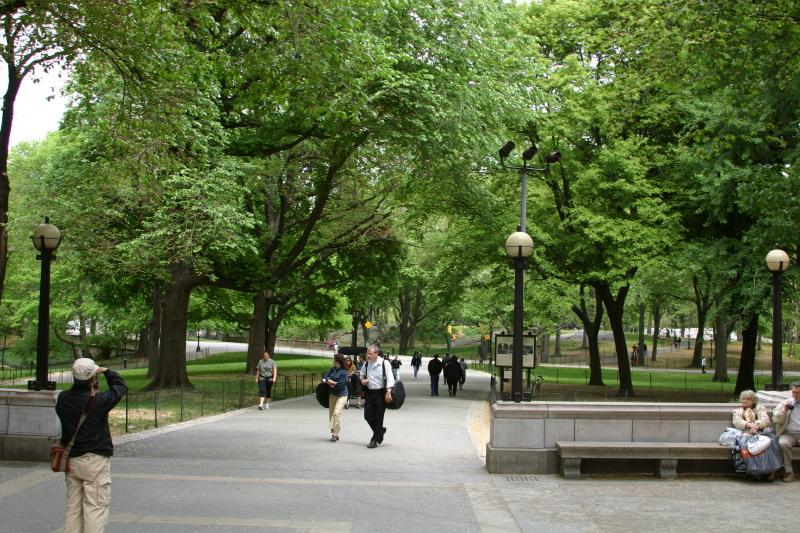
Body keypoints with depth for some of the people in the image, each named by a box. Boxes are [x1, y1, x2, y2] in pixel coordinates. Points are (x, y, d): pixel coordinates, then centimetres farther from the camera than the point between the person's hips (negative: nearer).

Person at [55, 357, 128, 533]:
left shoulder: (63, 399, -2)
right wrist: (106, 371, 11)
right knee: (96, 506, -1)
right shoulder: (99, 400, -17)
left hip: (71, 460, 6)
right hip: (95, 460, -6)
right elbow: (121, 387, -2)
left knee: (73, 506, 15)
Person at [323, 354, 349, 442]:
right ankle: (333, 432, 21)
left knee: (336, 413, -17)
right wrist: (329, 380, -18)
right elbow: (325, 377, 2)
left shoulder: (343, 372, -16)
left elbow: (339, 385, -20)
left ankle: (335, 434, -11)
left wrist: (330, 383, -6)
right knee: (331, 413, 10)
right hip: (332, 394, 7)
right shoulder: (332, 369, 5)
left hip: (341, 395, -7)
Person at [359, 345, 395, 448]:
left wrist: (388, 392, -22)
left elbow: (390, 378, -13)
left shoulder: (384, 363, -10)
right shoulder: (366, 364, 6)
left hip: (381, 393, -5)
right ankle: (380, 430, 29)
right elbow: (362, 375, 24)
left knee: (378, 417, -1)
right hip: (370, 392, 5)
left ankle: (375, 440, 8)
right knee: (367, 415, 3)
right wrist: (362, 380, 1)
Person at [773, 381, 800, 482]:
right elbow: (776, 420, 6)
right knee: (783, 443, -32)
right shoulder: (785, 403, 12)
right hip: (788, 434, 0)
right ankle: (789, 472, -22)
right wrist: (784, 410, -7)